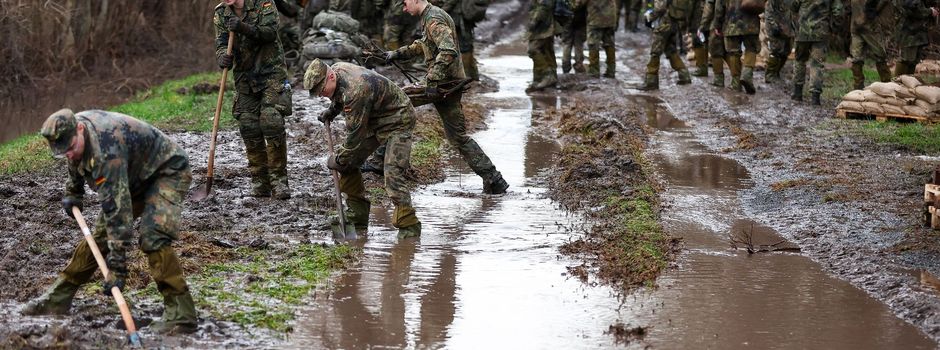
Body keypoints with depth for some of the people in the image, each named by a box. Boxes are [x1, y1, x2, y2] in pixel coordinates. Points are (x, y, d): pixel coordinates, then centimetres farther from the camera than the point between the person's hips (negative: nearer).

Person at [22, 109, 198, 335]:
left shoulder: (106, 151, -39)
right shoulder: (71, 131, -12)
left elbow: (117, 208, -41)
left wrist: (117, 264, -41)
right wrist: (73, 192, 27)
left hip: (168, 170, -9)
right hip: (135, 177, 9)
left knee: (152, 237, -28)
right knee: (99, 235, 7)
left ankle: (180, 314, -26)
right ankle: (58, 299, 17)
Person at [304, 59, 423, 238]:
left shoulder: (356, 89, -36)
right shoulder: (336, 69, -7)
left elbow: (355, 134, -29)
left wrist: (339, 160, -18)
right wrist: (331, 112, 13)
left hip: (397, 121, -10)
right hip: (373, 120, 10)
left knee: (392, 173, -23)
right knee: (348, 165, 6)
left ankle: (408, 226, -17)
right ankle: (357, 220, 15)